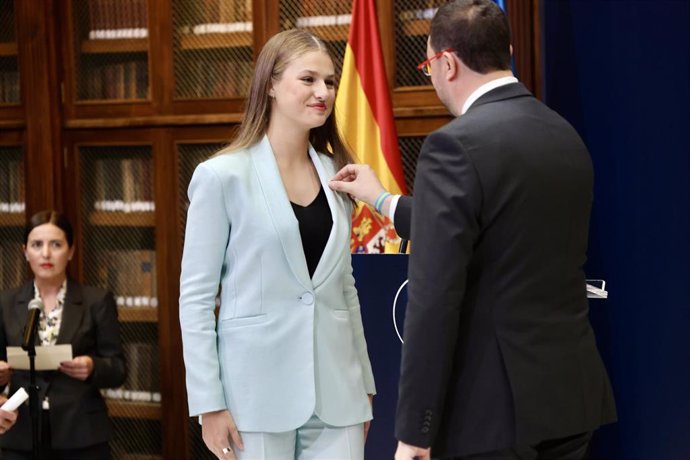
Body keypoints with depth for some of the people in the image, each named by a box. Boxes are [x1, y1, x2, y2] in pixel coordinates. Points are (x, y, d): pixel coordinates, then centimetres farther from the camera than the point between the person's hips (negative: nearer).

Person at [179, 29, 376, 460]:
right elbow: (196, 295, -6)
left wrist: (364, 383, 14)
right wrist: (209, 403, -11)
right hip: (258, 391, -4)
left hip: (335, 391, 4)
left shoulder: (337, 175, 9)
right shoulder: (223, 176, -5)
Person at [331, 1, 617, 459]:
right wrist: (385, 201, 30)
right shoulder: (565, 135, 10)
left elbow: (434, 297, -19)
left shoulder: (456, 145, -15)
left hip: (497, 405, -8)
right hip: (572, 392, 8)